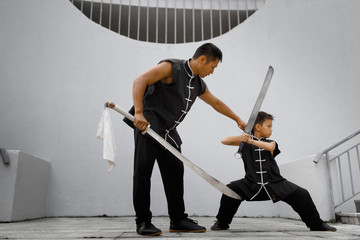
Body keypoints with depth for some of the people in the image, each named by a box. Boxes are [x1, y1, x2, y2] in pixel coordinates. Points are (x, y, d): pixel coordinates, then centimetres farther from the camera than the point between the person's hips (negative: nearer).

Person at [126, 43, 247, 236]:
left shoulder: (198, 84, 14)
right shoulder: (171, 67, -9)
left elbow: (216, 103, 29)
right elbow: (140, 81, -17)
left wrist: (238, 119, 36)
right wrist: (138, 113, -29)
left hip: (168, 131, 8)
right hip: (147, 124, -8)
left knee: (175, 172, 5)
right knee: (143, 170, -8)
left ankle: (178, 220, 14)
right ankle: (143, 222, 2)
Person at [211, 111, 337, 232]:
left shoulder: (271, 143, 6)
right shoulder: (244, 141, 3)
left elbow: (269, 146, -19)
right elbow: (224, 141, -6)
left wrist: (251, 141, -31)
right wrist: (240, 137, -23)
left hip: (274, 183, 2)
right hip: (252, 184, -1)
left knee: (302, 195, -11)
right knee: (230, 190, -24)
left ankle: (317, 225, 15)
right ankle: (222, 222, -1)